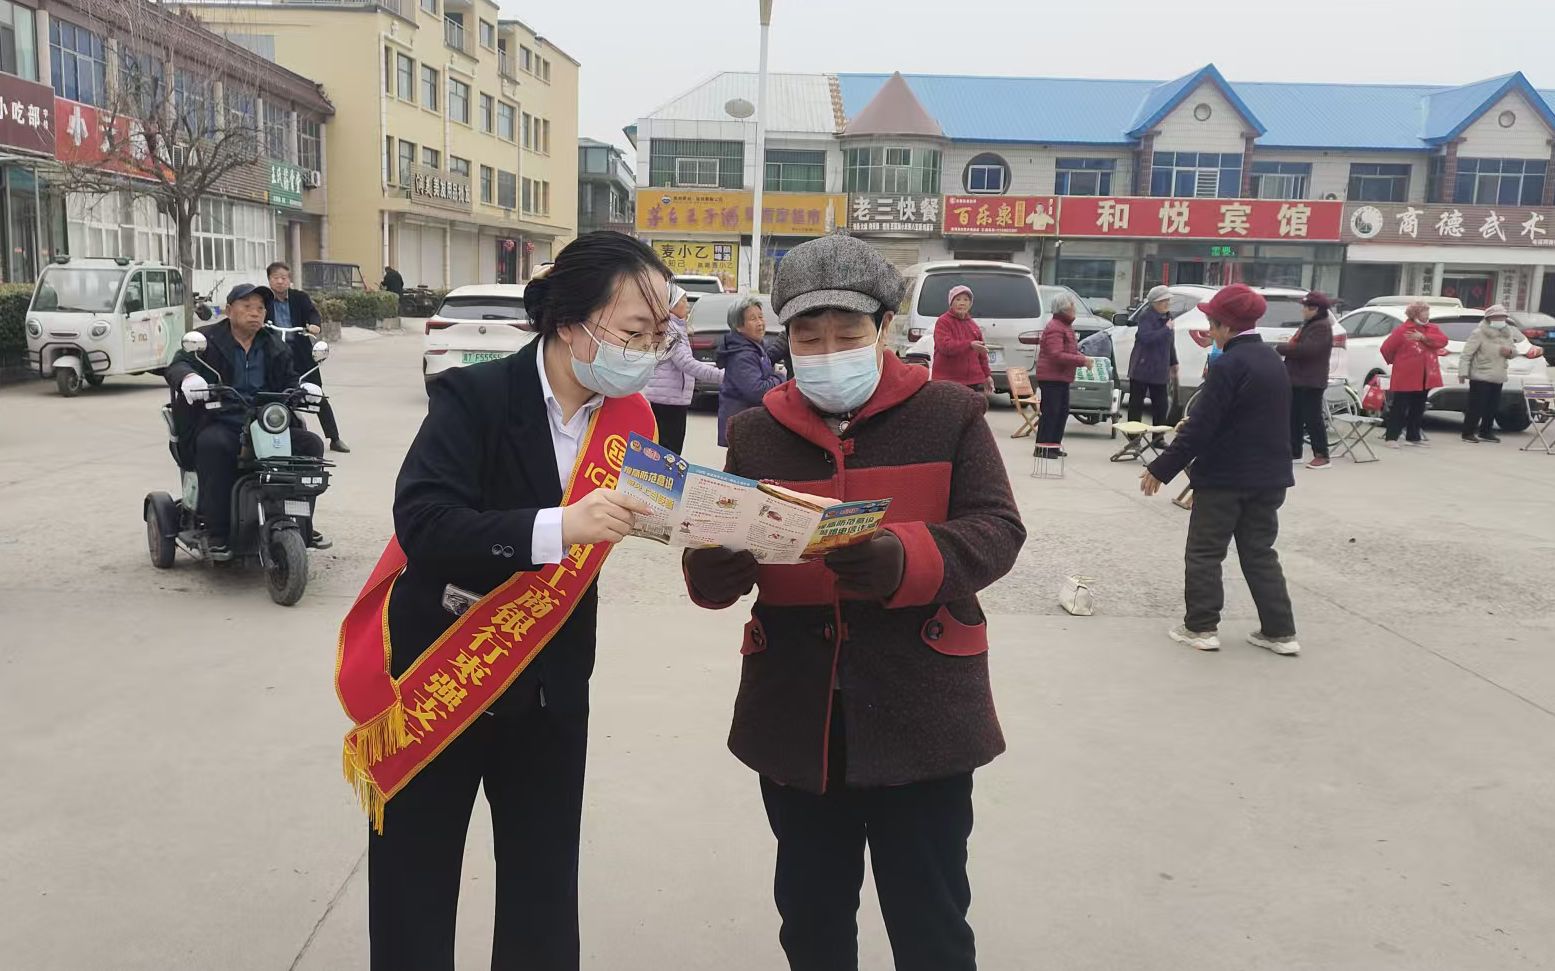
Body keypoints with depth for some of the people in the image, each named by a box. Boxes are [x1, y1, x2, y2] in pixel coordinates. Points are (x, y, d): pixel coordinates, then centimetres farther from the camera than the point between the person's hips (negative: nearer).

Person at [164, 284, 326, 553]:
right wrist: (188, 376, -35)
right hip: (219, 425, -4)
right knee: (213, 445, -38)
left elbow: (288, 380, 19)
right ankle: (217, 531, -30)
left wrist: (303, 388, -7)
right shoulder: (206, 340, 5)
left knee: (311, 443, -17)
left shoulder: (275, 347, 19)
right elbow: (177, 364, -9)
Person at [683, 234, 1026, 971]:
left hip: (920, 714, -3)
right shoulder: (756, 432, 6)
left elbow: (996, 530, -10)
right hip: (796, 716, 3)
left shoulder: (948, 414, -2)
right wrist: (711, 570, -22)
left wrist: (901, 561, -30)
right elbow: (720, 556, 4)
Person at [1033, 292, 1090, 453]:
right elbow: (1056, 355, -26)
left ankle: (1054, 444, 21)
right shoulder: (1055, 328, -17)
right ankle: (1042, 446, -1)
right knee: (1050, 412, -7)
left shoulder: (1065, 326, 16)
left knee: (1062, 411, 13)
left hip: (1062, 377, 10)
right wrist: (1081, 360, -21)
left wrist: (1082, 358, 7)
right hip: (1051, 377, -10)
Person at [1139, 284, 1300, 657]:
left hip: (1223, 477, -8)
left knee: (1204, 553, 4)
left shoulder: (1228, 365, -16)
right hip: (1268, 477, 8)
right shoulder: (1274, 361, 11)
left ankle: (1201, 627, 7)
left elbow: (1200, 426, -19)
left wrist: (1161, 469, -14)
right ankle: (1280, 631, 15)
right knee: (1259, 553, 14)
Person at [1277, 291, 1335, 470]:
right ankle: (1295, 453, 19)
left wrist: (1280, 348, -18)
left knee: (1312, 418, -9)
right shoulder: (1308, 325, 18)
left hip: (1311, 382, -10)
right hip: (1297, 379, 10)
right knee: (1294, 417, 12)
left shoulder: (1322, 327, -15)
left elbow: (1306, 349, -27)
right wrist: (1284, 349, 2)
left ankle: (1322, 456, -5)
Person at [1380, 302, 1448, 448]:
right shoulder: (1402, 330, -9)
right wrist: (1394, 361, 10)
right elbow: (1386, 348, -5)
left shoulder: (1432, 329, 9)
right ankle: (1390, 437, -2)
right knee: (1400, 407, -5)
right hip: (1405, 377, -6)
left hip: (1424, 378, 6)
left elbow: (1443, 340, -10)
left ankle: (1414, 437, 22)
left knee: (1418, 408, 13)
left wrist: (1423, 337, -20)